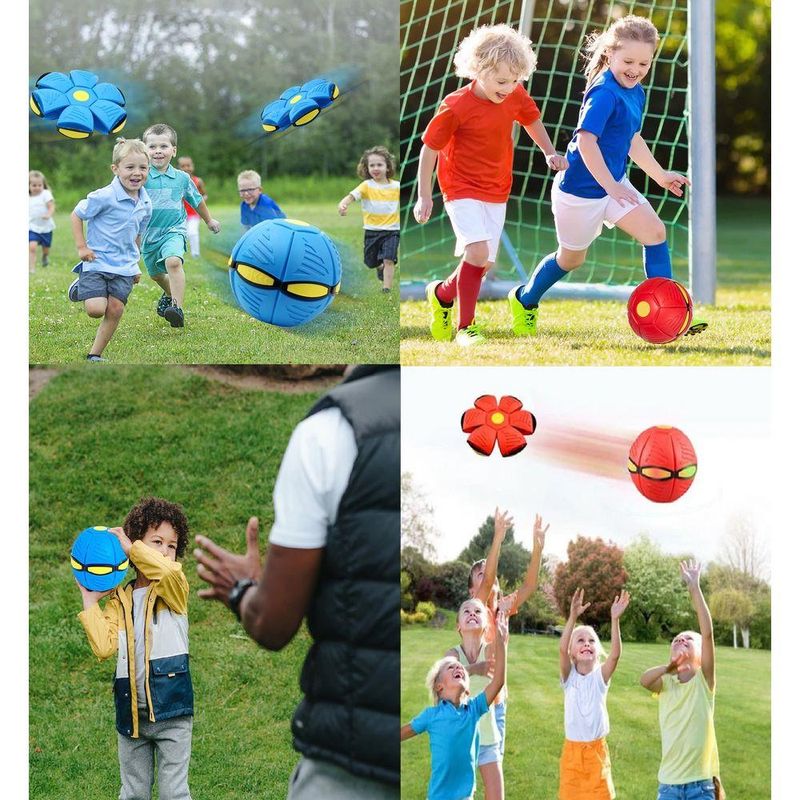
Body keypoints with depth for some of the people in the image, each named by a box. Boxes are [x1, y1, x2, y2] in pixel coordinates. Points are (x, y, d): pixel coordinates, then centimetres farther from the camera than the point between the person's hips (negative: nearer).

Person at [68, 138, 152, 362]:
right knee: (96, 309, -14)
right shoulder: (105, 197, -16)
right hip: (97, 262, -5)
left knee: (115, 310, -3)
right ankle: (80, 288, 20)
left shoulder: (145, 204, 4)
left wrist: (135, 263, 22)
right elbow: (76, 216, -7)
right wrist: (82, 247, -10)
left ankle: (95, 354, 12)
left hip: (124, 268, 5)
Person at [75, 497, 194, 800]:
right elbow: (104, 647, -6)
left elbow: (169, 571, -26)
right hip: (131, 715, 3)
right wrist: (90, 601, -4)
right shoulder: (118, 601, 9)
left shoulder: (174, 590, 0)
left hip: (171, 710, -3)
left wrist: (132, 548, -16)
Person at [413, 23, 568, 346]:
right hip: (462, 189, -6)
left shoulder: (516, 96, -5)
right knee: (478, 252, -23)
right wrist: (424, 197, -8)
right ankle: (466, 327, -12)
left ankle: (441, 293, 34)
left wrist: (549, 153, 11)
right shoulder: (456, 106, -20)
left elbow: (531, 119, 19)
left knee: (484, 263, 5)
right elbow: (429, 149, -11)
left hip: (496, 192, 6)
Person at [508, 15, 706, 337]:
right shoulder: (604, 94, -24)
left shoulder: (635, 93, 6)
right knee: (572, 257, 10)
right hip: (581, 188, -8)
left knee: (655, 231, -7)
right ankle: (525, 299, 36)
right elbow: (586, 140, -32)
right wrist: (610, 186, -33)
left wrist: (660, 175, 25)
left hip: (614, 183, 8)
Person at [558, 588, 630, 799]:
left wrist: (615, 619, -33)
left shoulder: (601, 676, -4)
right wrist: (573, 617, -33)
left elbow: (615, 654, -21)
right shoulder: (569, 676, -3)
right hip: (572, 750, 0)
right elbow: (562, 650, -21)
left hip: (596, 750, 0)